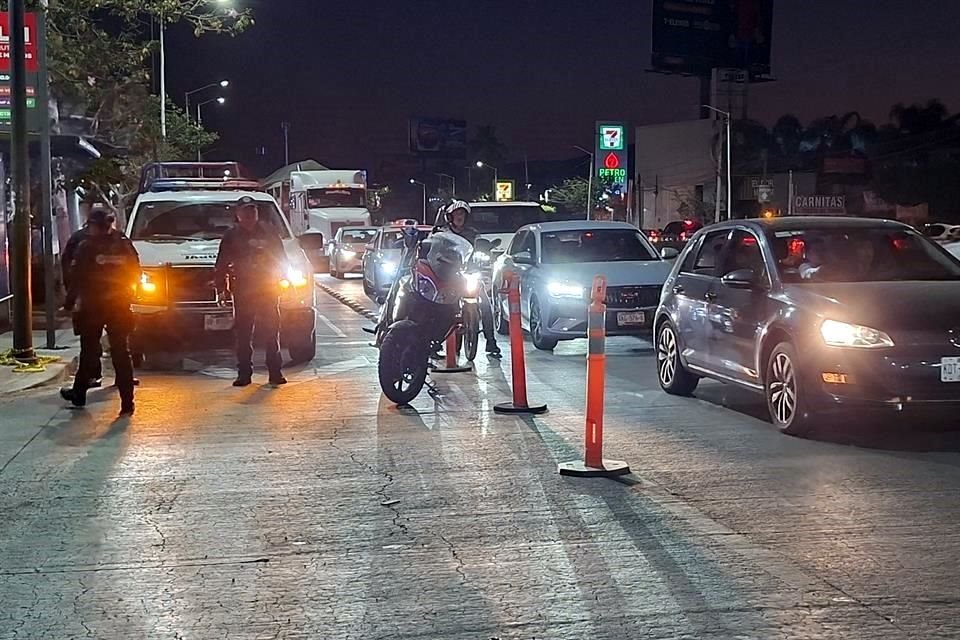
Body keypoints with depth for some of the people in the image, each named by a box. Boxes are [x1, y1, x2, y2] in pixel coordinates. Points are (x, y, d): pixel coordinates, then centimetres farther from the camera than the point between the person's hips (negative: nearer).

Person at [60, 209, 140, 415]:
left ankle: (79, 393, 24)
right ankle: (127, 401, -2)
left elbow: (76, 278, -9)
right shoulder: (124, 244, 2)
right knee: (121, 352, 3)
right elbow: (135, 273, 7)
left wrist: (70, 303, -3)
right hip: (120, 305, 2)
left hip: (93, 306, -2)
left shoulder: (87, 247, -8)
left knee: (89, 351, 12)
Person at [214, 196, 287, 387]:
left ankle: (275, 372, 4)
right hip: (242, 291, 0)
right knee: (243, 335, 1)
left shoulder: (269, 232, 9)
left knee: (271, 332, 0)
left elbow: (281, 258, 13)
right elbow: (222, 265, 6)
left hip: (268, 290, 0)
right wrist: (221, 286, -2)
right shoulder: (232, 236, 7)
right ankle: (244, 373, 5)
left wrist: (281, 279, 5)